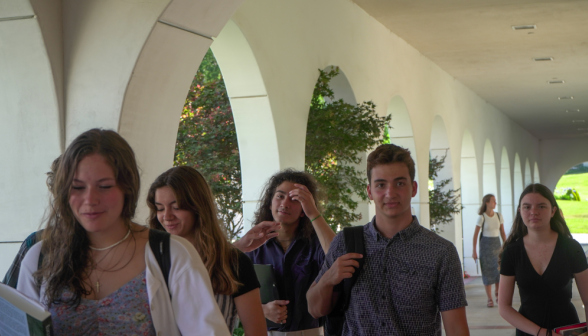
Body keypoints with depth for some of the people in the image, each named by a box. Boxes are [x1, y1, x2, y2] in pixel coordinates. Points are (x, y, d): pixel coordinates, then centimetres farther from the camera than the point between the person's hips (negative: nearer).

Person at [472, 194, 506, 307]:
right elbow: (475, 234, -6)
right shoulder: (482, 217, -7)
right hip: (485, 244, -3)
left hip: (497, 244, 3)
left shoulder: (499, 216, 4)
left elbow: (503, 233, 10)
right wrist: (474, 251, -8)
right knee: (487, 272, -1)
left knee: (500, 270, -3)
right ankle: (489, 299, 5)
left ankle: (497, 292, 23)